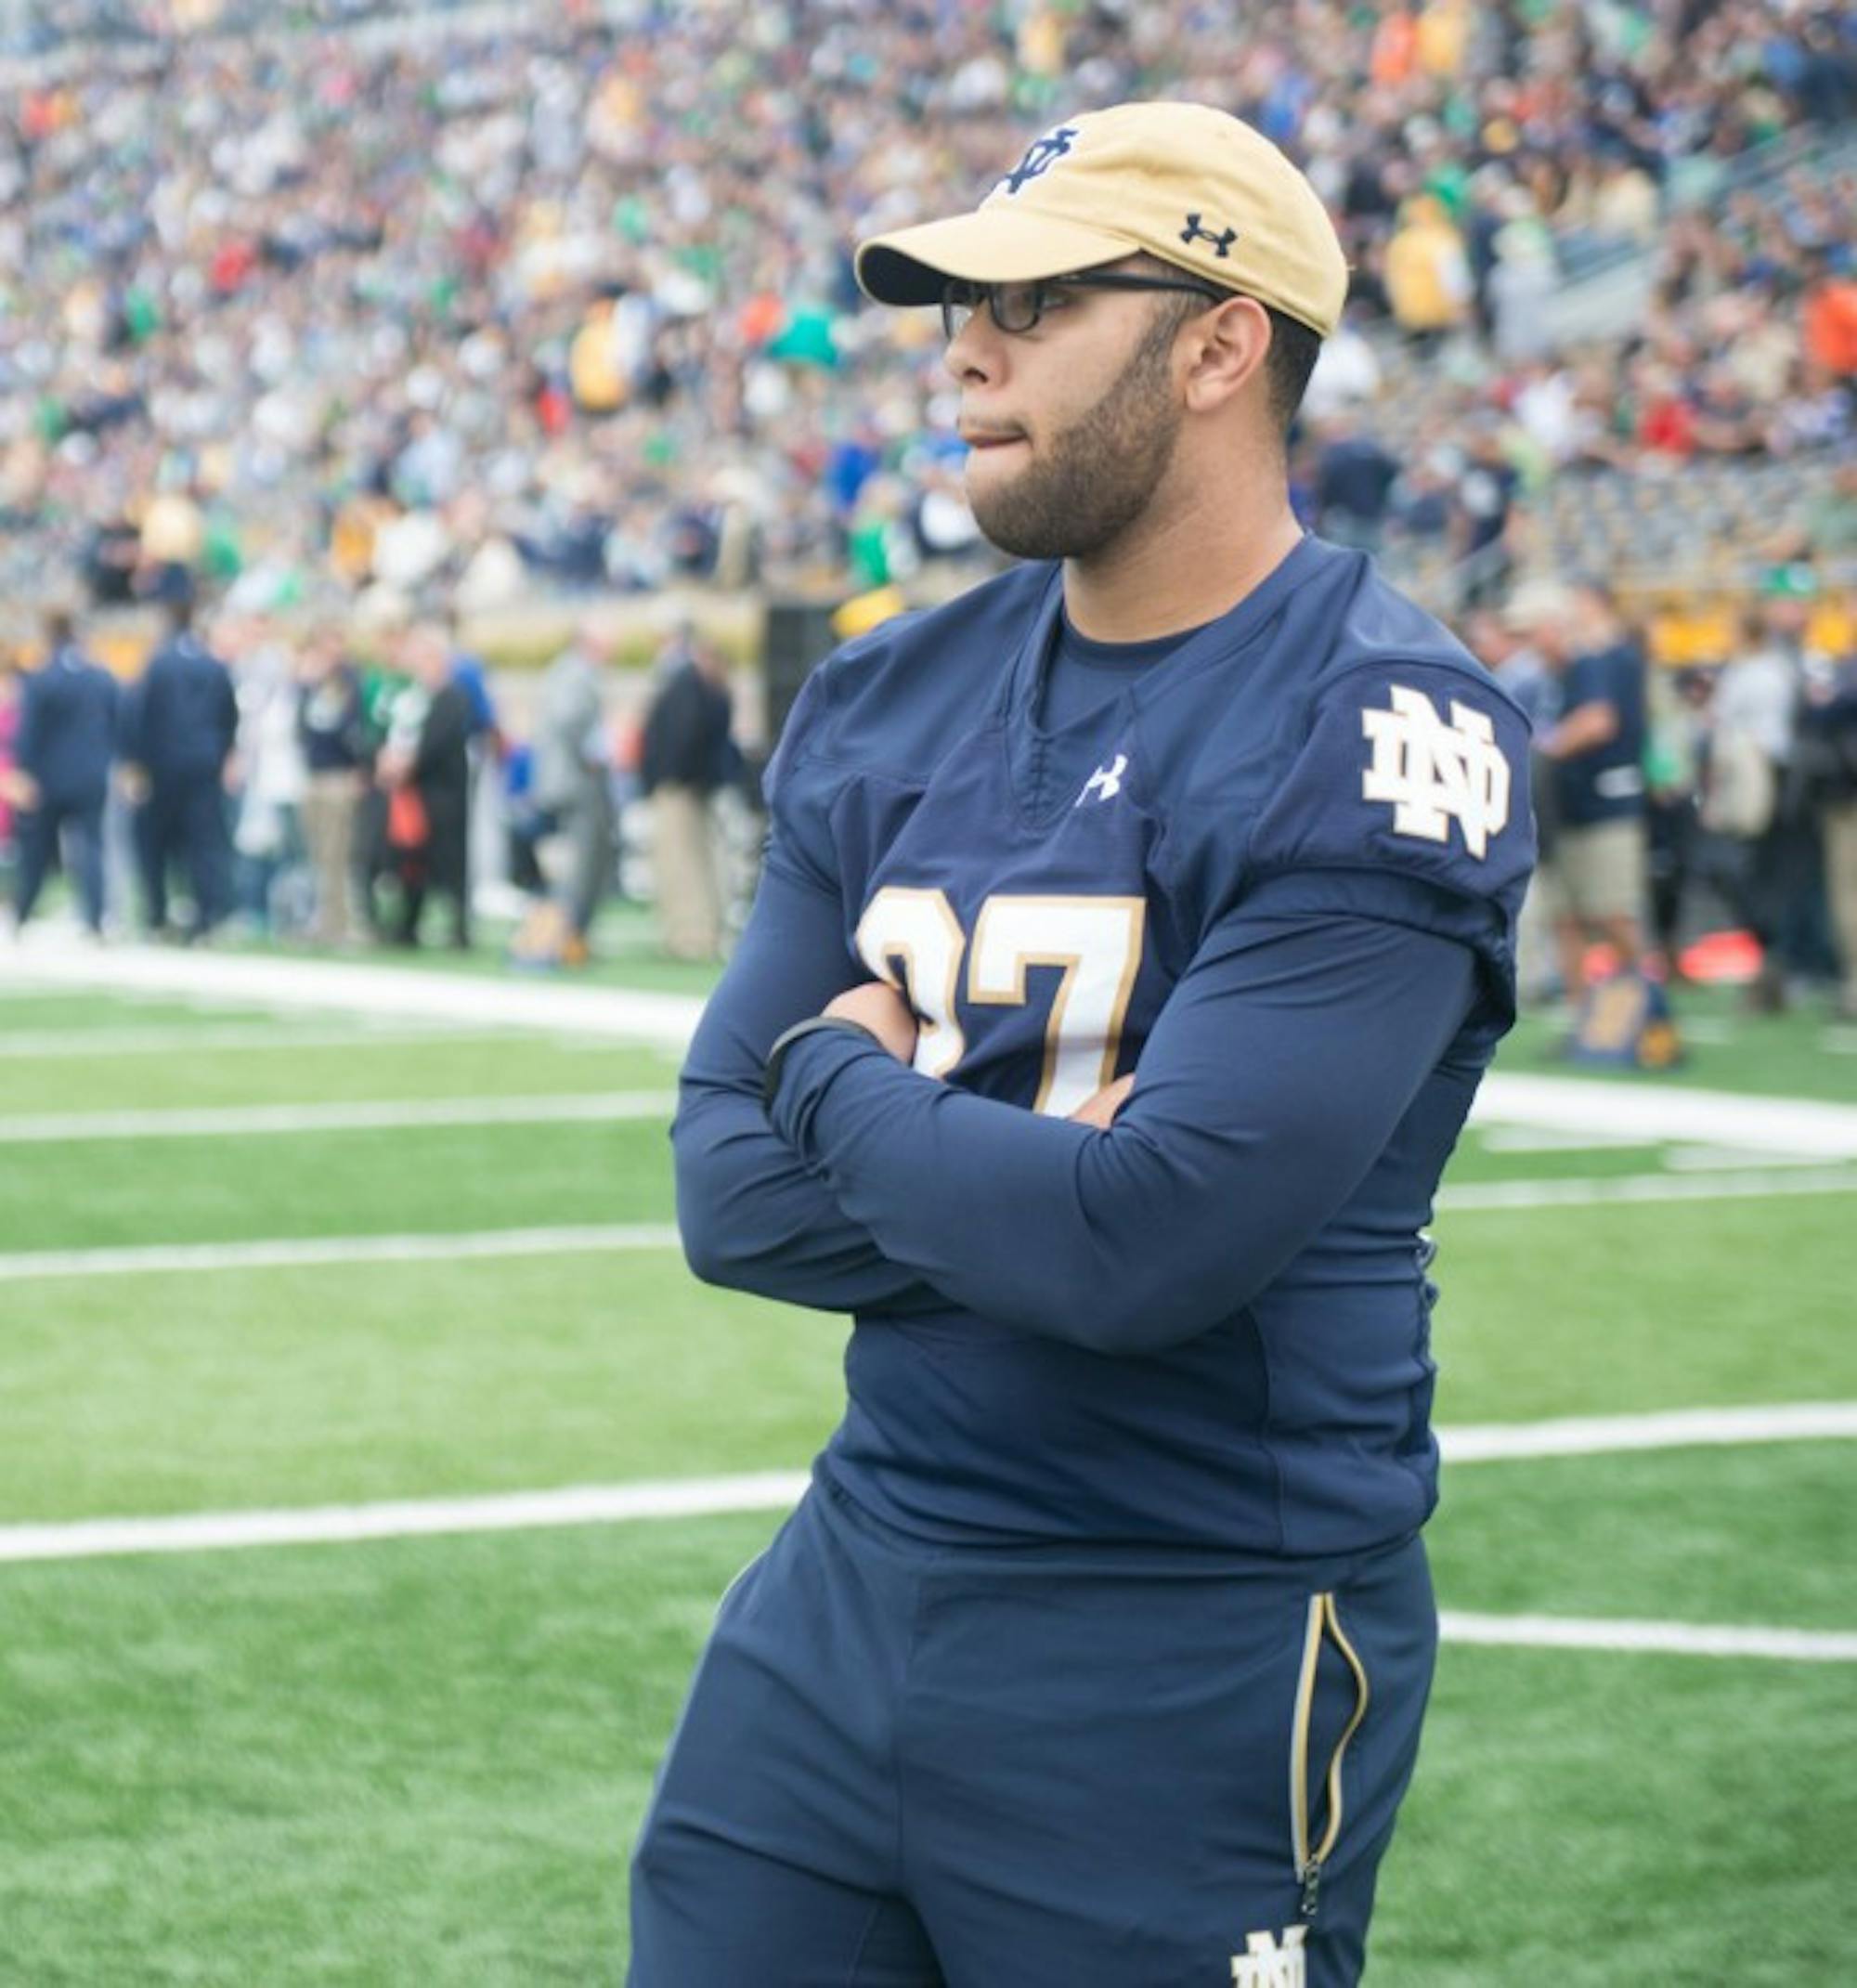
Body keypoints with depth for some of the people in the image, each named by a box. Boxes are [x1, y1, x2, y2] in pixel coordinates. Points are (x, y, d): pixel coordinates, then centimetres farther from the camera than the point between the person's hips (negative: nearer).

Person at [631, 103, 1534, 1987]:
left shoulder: (1377, 735, -15)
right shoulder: (893, 700, 8)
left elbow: (1147, 1247, -24)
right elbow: (727, 1185, 4)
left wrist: (844, 1082, -6)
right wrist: (1043, 1181, -14)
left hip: (1197, 1668, -6)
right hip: (850, 1595, 6)